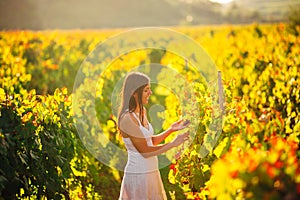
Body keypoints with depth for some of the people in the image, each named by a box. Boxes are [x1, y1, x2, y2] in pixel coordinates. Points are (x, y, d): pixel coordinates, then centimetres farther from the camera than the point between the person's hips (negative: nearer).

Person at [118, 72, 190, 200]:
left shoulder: (142, 112, 8)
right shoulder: (127, 118, -19)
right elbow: (145, 151, -17)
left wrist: (171, 130, 4)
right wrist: (173, 144, -11)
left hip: (151, 173, 8)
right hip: (138, 175, -8)